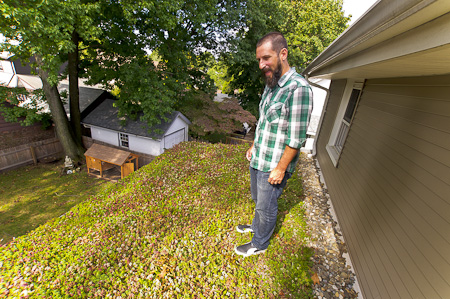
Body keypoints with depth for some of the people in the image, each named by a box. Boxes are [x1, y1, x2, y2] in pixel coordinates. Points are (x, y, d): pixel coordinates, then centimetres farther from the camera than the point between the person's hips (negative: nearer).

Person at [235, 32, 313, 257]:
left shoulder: (298, 88, -22)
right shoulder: (270, 85, 7)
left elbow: (296, 138, -22)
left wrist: (280, 169, -19)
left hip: (274, 166, -8)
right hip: (258, 160, 8)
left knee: (266, 207, 12)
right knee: (258, 199, 27)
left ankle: (259, 244, 37)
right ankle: (256, 226, 52)